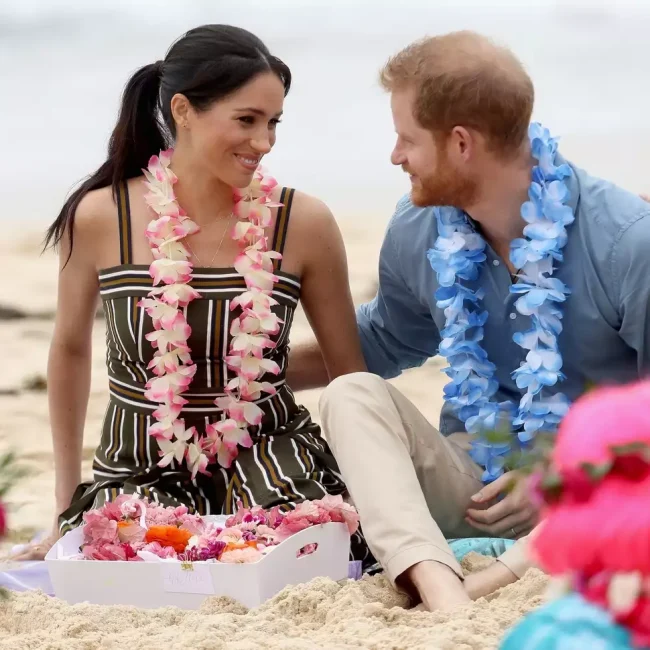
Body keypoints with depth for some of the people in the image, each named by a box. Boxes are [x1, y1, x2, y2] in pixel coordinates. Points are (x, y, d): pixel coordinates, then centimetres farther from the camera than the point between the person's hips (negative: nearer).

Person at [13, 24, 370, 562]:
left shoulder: (303, 223, -7)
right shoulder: (99, 219, -7)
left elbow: (351, 373, 6)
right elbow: (71, 349, 10)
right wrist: (68, 505, 15)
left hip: (269, 457, 1)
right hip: (140, 469, -1)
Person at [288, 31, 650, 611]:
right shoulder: (416, 236, 2)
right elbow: (382, 344, 25)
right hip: (473, 485, 5)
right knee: (351, 394, -21)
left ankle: (496, 579, -44)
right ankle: (442, 590, -45)